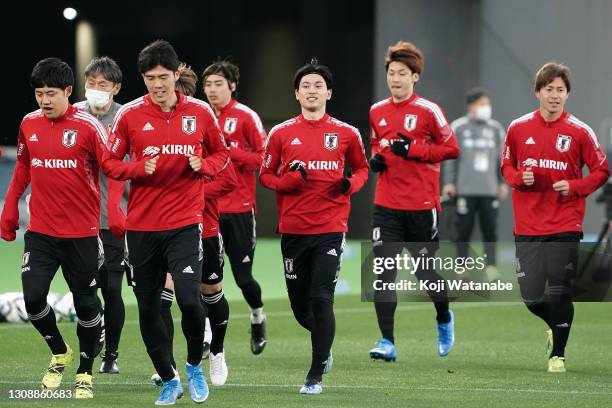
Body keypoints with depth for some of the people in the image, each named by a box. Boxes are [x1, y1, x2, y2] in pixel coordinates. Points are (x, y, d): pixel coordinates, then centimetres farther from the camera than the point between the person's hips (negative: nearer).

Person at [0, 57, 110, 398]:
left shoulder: (87, 126, -11)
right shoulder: (29, 124, 5)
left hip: (82, 232, -3)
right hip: (40, 231, 3)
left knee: (86, 303, 4)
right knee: (33, 297, -8)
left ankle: (85, 373, 22)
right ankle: (60, 354, 19)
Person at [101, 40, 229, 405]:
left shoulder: (200, 112, 1)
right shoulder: (130, 114, -1)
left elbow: (221, 155, 12)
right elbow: (110, 162, 4)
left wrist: (204, 165, -9)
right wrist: (140, 169, -15)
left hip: (185, 222, -1)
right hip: (142, 225, 1)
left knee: (189, 298, -17)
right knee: (148, 309, 5)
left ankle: (195, 365, 9)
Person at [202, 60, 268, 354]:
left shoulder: (246, 117, -4)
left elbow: (264, 158, -7)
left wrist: (231, 151, -17)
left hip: (239, 209, -3)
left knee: (243, 276, 4)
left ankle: (257, 316, 33)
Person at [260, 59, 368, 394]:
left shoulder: (346, 134, 5)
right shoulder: (281, 134, 5)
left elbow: (361, 168, 17)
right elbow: (266, 175, 9)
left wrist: (351, 183, -5)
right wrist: (290, 180, -11)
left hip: (330, 229, -2)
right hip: (292, 229, 2)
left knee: (321, 300, -11)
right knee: (299, 304, 7)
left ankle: (316, 375, -4)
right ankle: (323, 341, 39)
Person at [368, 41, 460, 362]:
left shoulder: (428, 111, -6)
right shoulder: (377, 112, 9)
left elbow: (451, 149, -6)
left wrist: (413, 149, -17)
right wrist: (375, 157, 2)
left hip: (421, 205, -3)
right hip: (386, 206, 4)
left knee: (425, 271, 8)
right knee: (383, 272, -8)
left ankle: (444, 319, 38)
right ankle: (387, 342, -6)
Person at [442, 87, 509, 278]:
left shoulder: (496, 128, 10)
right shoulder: (458, 128, 2)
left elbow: (502, 158, 13)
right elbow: (450, 157, 3)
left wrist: (503, 182, 9)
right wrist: (448, 182, -2)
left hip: (489, 190, 2)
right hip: (465, 189, -2)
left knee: (490, 230, -1)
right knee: (464, 231, 0)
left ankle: (491, 267, 2)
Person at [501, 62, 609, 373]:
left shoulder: (580, 132, -3)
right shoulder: (518, 128, 3)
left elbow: (601, 171, 2)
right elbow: (506, 165, 15)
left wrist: (574, 187, -13)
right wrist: (519, 179, -6)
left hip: (565, 227, -2)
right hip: (527, 227, 3)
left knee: (559, 293, -7)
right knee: (531, 297, 4)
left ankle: (558, 354, 9)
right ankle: (556, 326, 36)